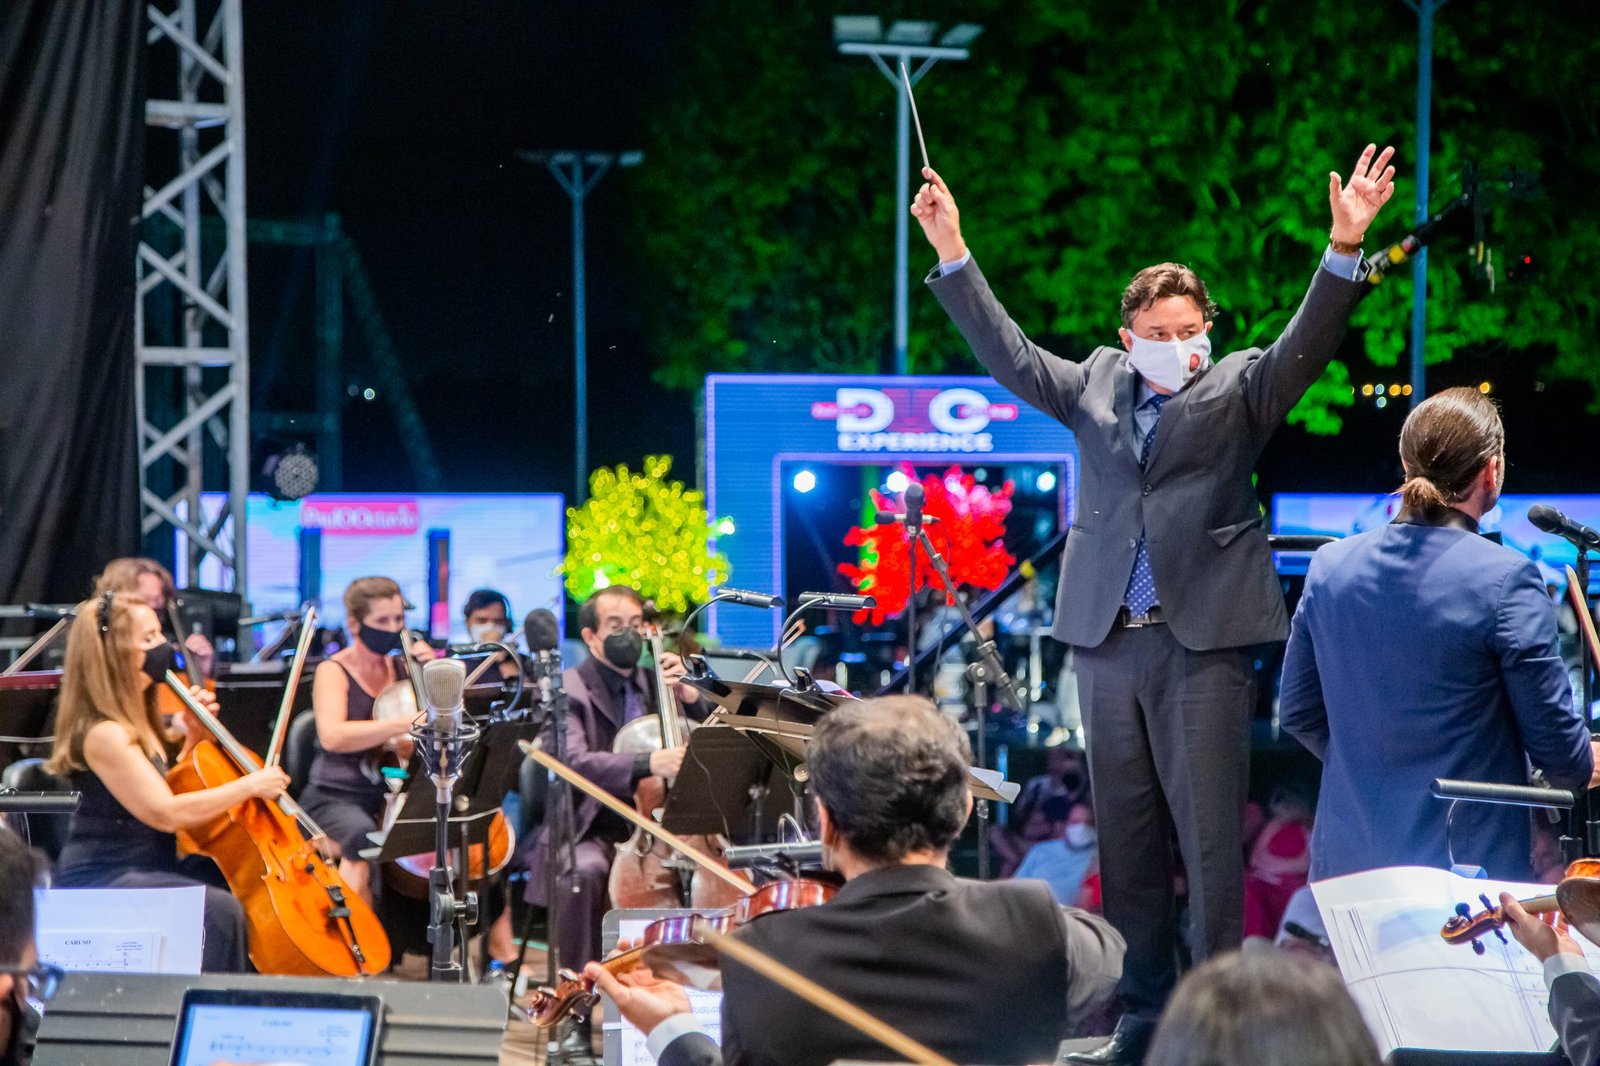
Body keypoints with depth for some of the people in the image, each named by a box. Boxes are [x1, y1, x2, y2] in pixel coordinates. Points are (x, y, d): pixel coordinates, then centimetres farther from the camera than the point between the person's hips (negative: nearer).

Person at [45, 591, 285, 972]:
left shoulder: (138, 718, 9)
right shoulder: (105, 734, -21)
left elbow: (170, 780, 21)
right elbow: (166, 812, -26)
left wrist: (194, 735, 4)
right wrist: (250, 785, -19)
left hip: (151, 868, 10)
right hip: (102, 883, -10)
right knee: (219, 909, -29)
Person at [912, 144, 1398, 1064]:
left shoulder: (1239, 389, 3)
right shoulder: (1097, 385, 14)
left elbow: (1307, 342, -10)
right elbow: (1010, 355, 16)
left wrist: (1346, 248, -24)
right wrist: (953, 255, 11)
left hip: (1204, 642, -4)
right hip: (1108, 641, 4)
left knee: (1210, 838, -5)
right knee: (1126, 841, 10)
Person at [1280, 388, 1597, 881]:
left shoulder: (1330, 566, 2)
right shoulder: (1505, 581, -14)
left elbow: (1298, 712, 12)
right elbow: (1555, 743, -9)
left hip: (1345, 860, 5)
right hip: (1468, 863, -5)